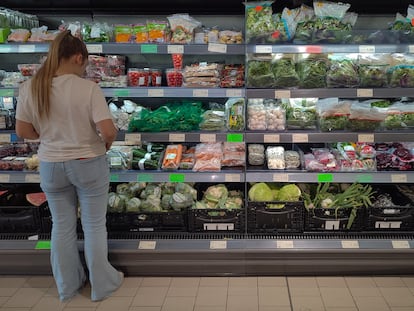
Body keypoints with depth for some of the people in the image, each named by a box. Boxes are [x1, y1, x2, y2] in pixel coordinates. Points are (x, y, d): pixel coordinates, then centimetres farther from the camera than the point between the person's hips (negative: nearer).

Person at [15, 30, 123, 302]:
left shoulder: (30, 88, -7)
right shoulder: (88, 88, -18)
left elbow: (23, 131, 0)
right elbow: (108, 131, -23)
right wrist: (107, 143, -1)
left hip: (50, 166, 4)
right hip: (88, 164, -3)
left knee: (62, 225, 19)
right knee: (94, 225, 12)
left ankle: (67, 285, 34)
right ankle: (102, 284, 28)